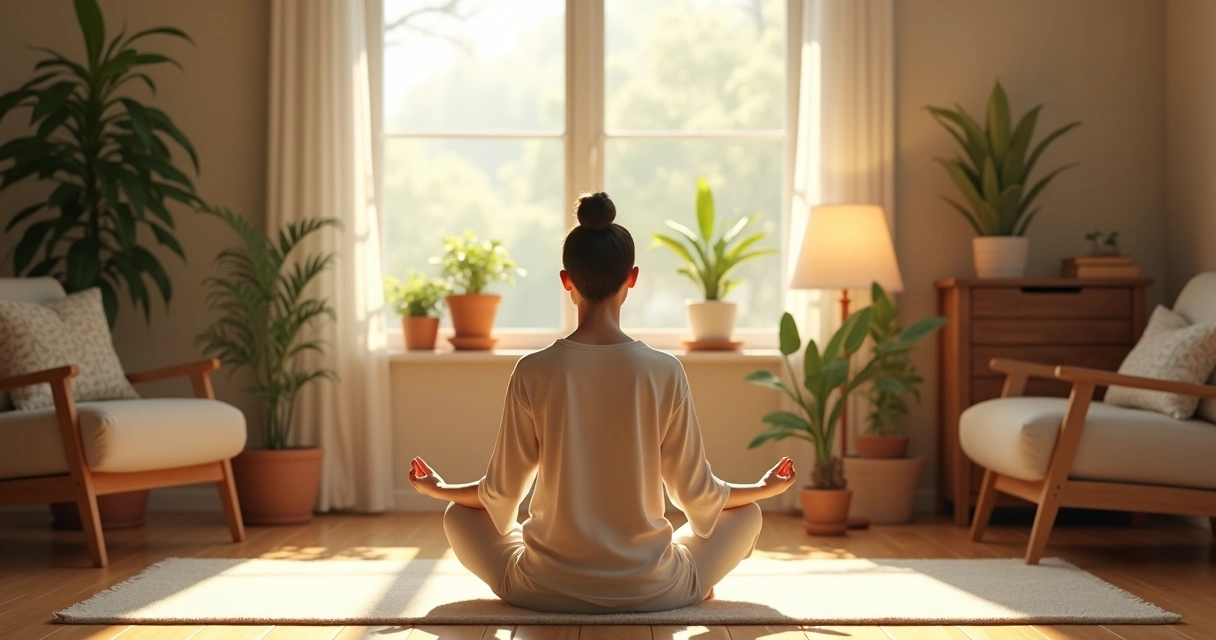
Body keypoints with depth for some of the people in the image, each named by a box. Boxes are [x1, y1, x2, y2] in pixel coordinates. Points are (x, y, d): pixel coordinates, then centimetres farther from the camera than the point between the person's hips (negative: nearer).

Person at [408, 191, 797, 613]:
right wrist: (763, 487, 19)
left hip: (548, 590, 0)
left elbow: (502, 493, -1)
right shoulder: (665, 372, -10)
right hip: (651, 590, 1)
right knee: (747, 513, 26)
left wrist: (442, 489, 20)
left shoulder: (533, 372, -10)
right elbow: (695, 492, -1)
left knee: (458, 516, 27)